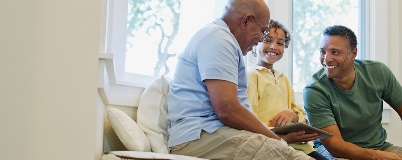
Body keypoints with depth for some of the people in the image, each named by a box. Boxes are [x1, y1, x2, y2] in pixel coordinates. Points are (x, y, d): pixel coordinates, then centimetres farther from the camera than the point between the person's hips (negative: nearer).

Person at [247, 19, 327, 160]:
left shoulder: (284, 79, 26)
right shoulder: (251, 76, -1)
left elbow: (303, 116, 23)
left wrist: (293, 114, -2)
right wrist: (282, 137, -24)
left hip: (299, 145, 8)